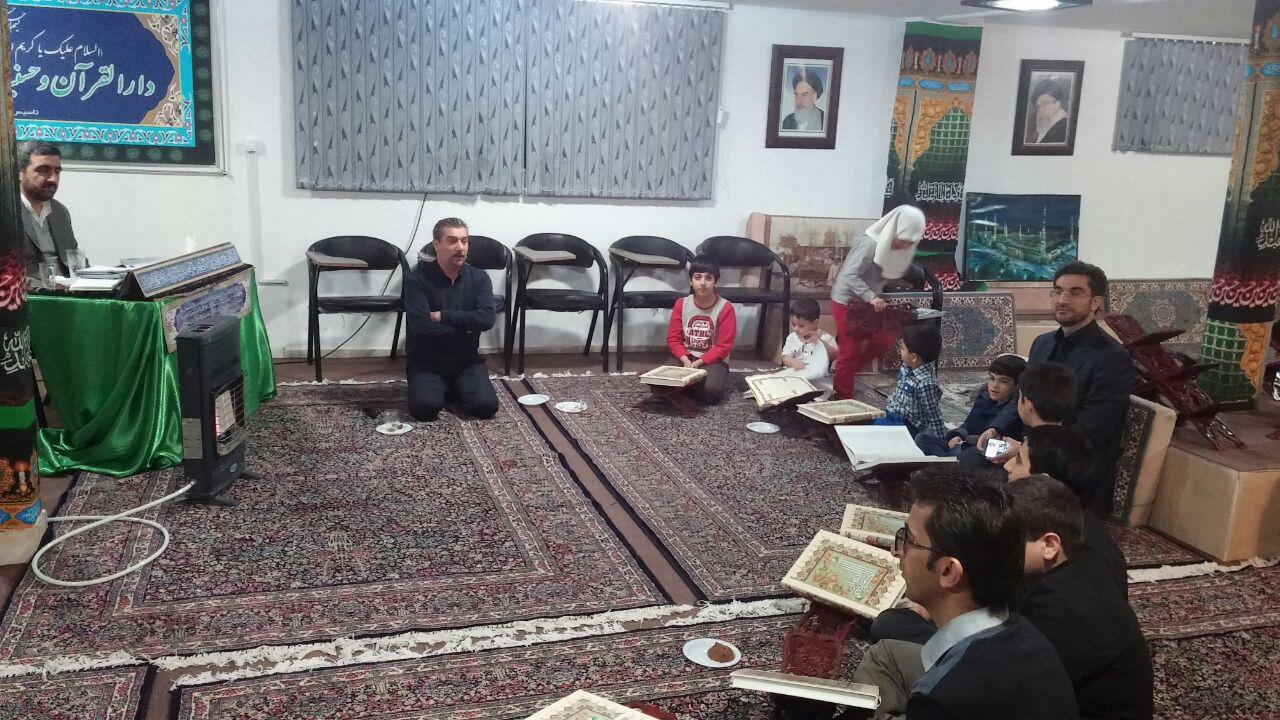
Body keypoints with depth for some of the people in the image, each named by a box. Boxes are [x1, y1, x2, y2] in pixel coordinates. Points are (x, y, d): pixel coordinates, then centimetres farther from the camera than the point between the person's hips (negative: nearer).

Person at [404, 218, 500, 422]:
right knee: (425, 407, -29)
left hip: (467, 361, 2)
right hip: (426, 362, -2)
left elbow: (487, 318, -16)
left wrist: (442, 316, -19)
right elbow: (422, 326, -21)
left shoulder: (479, 277, 0)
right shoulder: (418, 278, -10)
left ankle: (457, 388, 14)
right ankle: (441, 388, 9)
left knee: (486, 406, -21)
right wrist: (465, 326, -13)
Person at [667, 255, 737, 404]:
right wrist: (685, 360, -18)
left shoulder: (725, 308, -11)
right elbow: (673, 339, 1)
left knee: (710, 391, -33)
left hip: (713, 360, -3)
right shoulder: (681, 304, 0)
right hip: (685, 358, 3)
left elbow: (724, 347, -11)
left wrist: (699, 363, -19)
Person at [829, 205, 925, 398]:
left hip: (866, 303, 8)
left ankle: (842, 369, 24)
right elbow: (850, 275, -30)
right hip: (847, 302, -8)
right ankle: (843, 399, 11)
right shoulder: (870, 244, -26)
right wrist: (871, 297, -37)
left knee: (884, 341, 10)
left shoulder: (891, 246, 0)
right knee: (850, 352, -2)